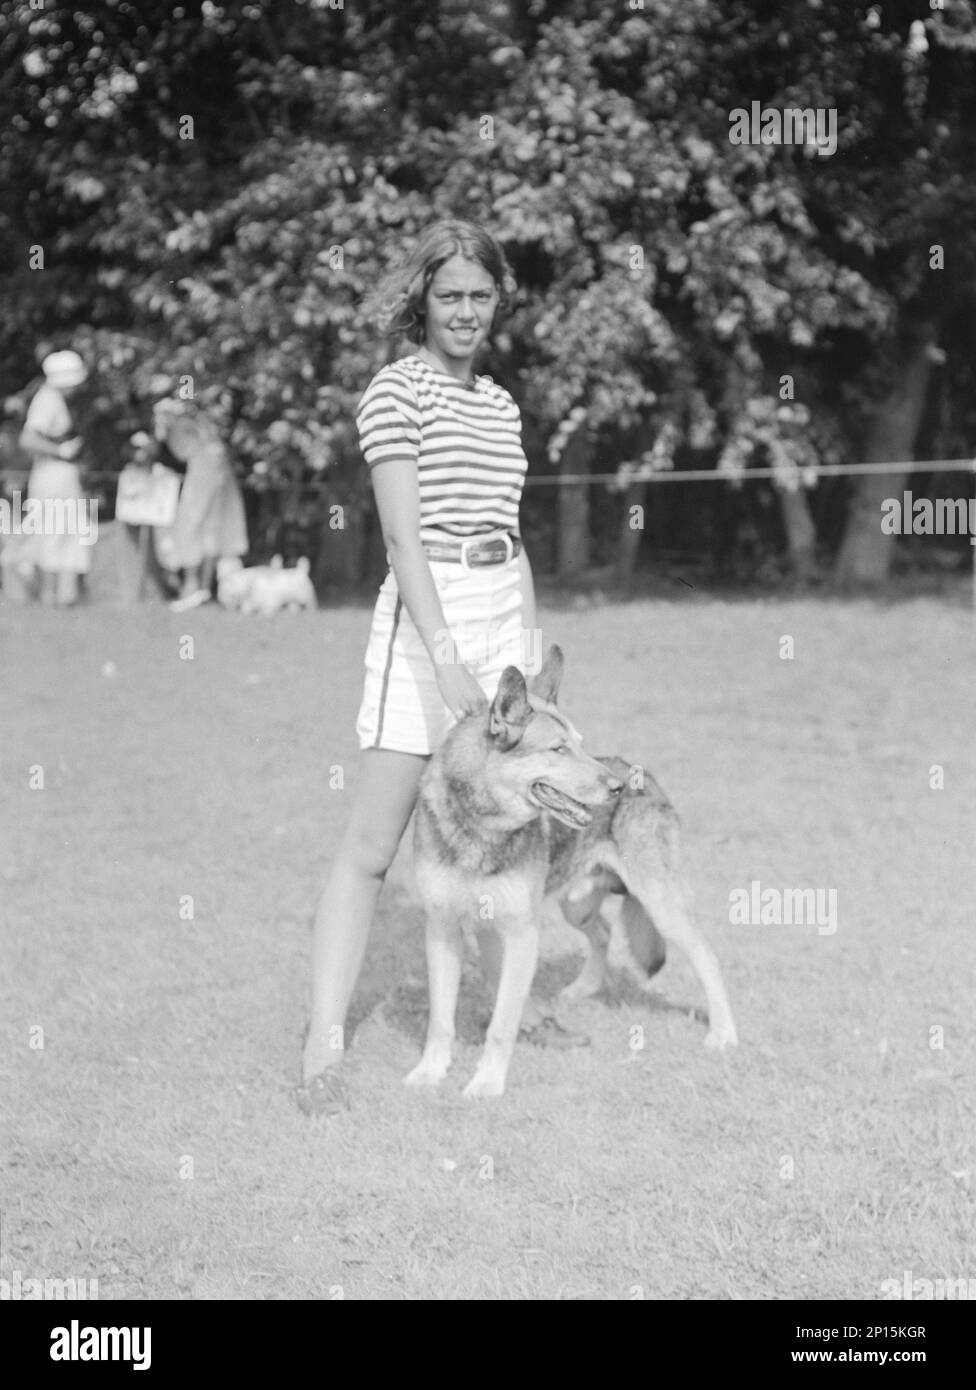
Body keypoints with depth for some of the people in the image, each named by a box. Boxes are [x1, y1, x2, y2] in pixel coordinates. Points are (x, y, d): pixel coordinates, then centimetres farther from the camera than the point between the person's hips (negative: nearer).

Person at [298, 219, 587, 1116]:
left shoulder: (501, 404, 16)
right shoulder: (397, 392, -6)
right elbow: (404, 534, -14)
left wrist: (537, 651, 17)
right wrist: (444, 654, -21)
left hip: (504, 617, 7)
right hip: (425, 617, -7)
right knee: (372, 844, -9)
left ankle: (511, 999, 29)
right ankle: (324, 1044, -11)